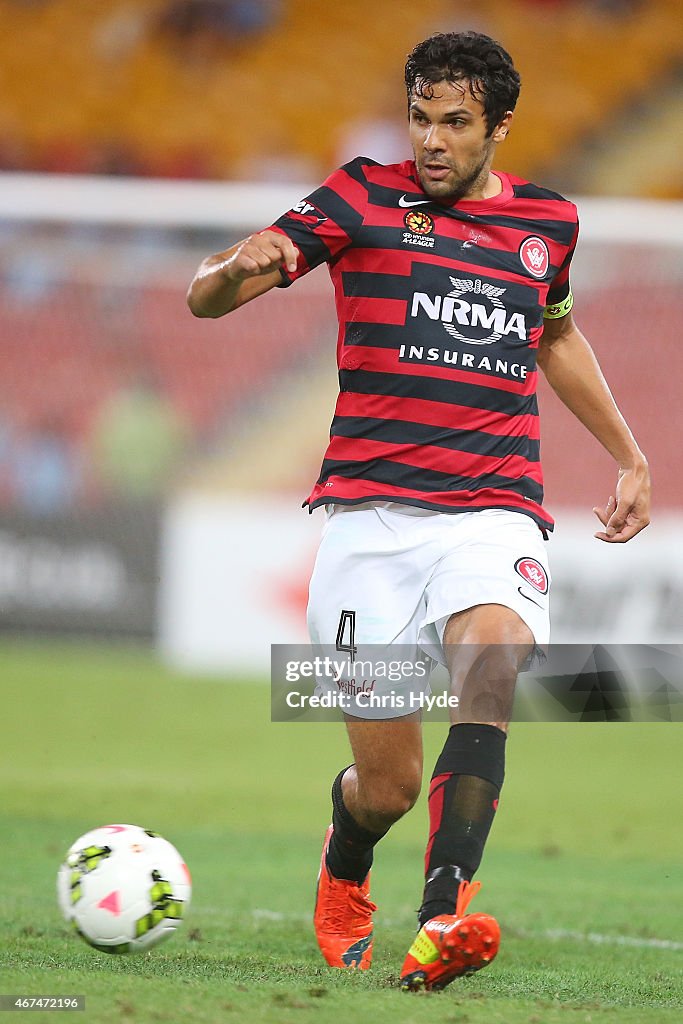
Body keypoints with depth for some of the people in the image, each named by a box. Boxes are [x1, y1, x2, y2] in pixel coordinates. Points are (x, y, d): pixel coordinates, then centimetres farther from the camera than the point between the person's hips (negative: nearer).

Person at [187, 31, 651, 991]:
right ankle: (344, 871, 35)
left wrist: (630, 457, 31)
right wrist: (242, 265, -25)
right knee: (388, 785, -2)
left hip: (495, 515, 1)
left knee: (490, 664, -32)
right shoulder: (362, 198, 4)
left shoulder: (548, 220, 13)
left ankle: (446, 917, -43)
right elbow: (205, 298, -1)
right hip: (371, 513, -1)